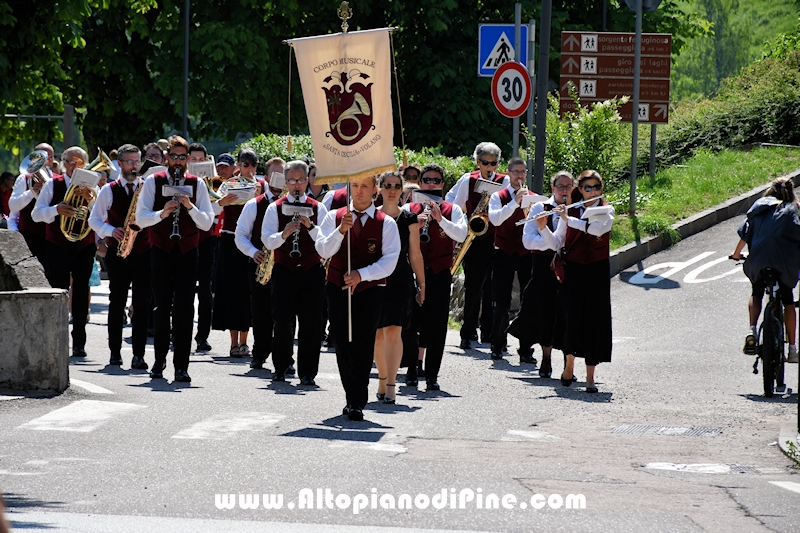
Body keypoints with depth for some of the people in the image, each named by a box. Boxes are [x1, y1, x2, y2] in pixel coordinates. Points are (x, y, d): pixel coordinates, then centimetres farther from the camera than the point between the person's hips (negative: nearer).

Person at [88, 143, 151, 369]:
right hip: (118, 254, 0)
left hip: (144, 252, 0)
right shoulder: (108, 191, 6)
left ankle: (138, 354, -6)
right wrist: (111, 231, -11)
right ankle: (115, 351, 12)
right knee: (117, 302, 3)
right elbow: (94, 220, 6)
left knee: (142, 304, -6)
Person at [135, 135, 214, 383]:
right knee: (162, 307, 4)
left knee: (185, 310, -4)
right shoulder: (153, 182, 3)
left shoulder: (197, 184, 5)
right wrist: (162, 213, -22)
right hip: (161, 251, 0)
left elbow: (206, 223, -1)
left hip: (187, 253, 0)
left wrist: (190, 206, -18)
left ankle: (181, 366, -2)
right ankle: (160, 360, 20)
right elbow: (141, 218, -5)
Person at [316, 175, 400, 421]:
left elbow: (389, 261, -6)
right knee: (342, 345, 5)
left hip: (370, 289, -3)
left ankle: (357, 403, -10)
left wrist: (361, 275, -18)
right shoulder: (334, 217, 7)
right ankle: (352, 398, 16)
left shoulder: (386, 223, 2)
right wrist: (341, 230, -21)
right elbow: (323, 250, -5)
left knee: (362, 346, -11)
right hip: (338, 288, 3)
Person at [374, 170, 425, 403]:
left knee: (393, 331, -11)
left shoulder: (409, 219, 4)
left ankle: (390, 385, -13)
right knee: (378, 334, 6)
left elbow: (415, 255, 7)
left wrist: (422, 284, 6)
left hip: (400, 280, -2)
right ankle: (382, 380, 21)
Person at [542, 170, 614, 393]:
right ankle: (569, 366, 23)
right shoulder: (569, 211, 7)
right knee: (573, 318, -2)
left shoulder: (606, 211, 1)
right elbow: (556, 244, 2)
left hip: (597, 272, -1)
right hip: (573, 270, 1)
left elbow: (599, 228, -21)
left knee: (594, 321, -4)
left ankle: (590, 377, 0)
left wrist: (569, 219, -22)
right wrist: (542, 226, -14)